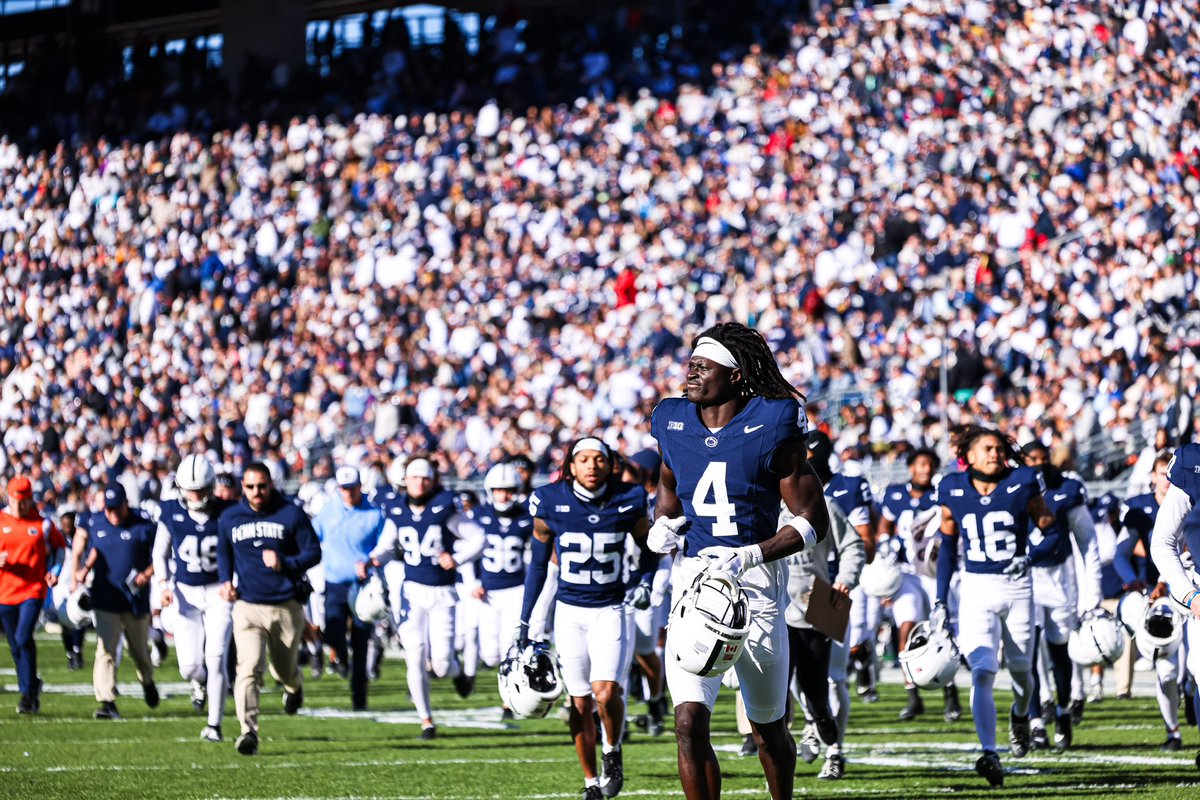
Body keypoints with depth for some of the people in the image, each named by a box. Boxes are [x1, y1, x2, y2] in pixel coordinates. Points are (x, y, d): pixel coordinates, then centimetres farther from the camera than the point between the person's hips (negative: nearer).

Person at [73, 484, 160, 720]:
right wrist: (83, 572, 11)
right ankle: (107, 702, -13)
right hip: (105, 597, 1)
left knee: (139, 648, 13)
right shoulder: (95, 523, 3)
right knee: (105, 649, -11)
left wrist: (148, 574, -18)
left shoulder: (143, 524, -9)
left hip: (136, 598, -1)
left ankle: (147, 682, 44)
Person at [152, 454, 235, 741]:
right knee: (189, 665, -5)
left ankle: (214, 724, 2)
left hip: (218, 593, -1)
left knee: (215, 658, -11)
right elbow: (160, 553, 8)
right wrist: (163, 584, -5)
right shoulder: (171, 513, -5)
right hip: (186, 593, 1)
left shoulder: (225, 513, -9)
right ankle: (201, 682, 34)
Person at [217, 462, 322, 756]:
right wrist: (226, 580, 7)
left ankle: (294, 685, 52)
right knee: (249, 668, -18)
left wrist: (285, 564, -18)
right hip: (248, 607, 0)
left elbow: (313, 552, -1)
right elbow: (223, 551, 24)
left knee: (284, 670, 14)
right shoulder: (230, 518, 5)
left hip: (287, 607, 0)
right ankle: (248, 732, -22)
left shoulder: (291, 514, -4)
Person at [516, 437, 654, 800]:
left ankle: (613, 752, 10)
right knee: (581, 703, 4)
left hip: (611, 610, -1)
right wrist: (524, 620, 7)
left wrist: (643, 581, -8)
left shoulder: (628, 501, -6)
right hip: (570, 611, 1)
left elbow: (648, 548, 12)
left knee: (606, 693, -19)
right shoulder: (550, 503, -6)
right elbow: (538, 564, 6)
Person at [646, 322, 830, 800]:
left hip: (756, 582, -3)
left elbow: (814, 522, -8)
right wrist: (664, 525, 4)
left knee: (768, 728, 12)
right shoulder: (673, 423, 4)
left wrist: (748, 556, -21)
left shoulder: (771, 427, -10)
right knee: (690, 722, -14)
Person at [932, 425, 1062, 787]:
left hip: (1017, 587, 0)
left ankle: (1020, 716, 49)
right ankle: (990, 754, -21)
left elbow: (1051, 532, 4)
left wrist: (1030, 555, -16)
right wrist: (940, 601, 10)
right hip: (976, 589, 0)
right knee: (982, 672, -15)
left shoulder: (1022, 485, -4)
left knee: (1020, 669, 15)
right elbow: (947, 547, 11)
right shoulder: (953, 491, 1)